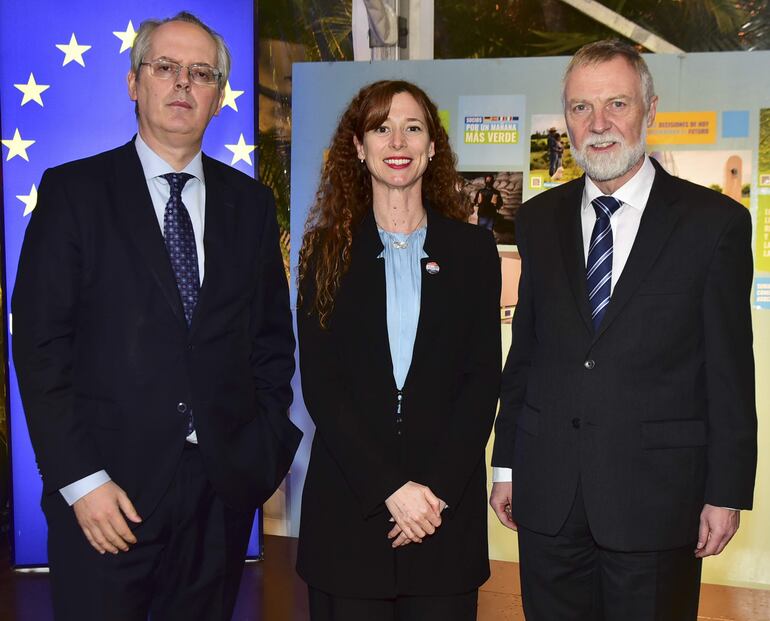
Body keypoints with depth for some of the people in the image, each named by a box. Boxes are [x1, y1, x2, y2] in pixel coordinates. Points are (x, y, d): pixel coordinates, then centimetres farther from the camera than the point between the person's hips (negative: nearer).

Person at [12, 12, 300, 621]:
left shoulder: (250, 202, 8)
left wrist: (268, 450, 3)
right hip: (106, 495, -3)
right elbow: (40, 344, -6)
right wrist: (80, 479, -12)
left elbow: (273, 338, 12)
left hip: (225, 491, 3)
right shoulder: (73, 190, -2)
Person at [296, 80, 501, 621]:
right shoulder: (326, 250, 2)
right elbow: (320, 384, -4)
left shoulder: (472, 248, 4)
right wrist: (389, 488, -12)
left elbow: (483, 377, 0)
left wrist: (437, 488, -11)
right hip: (347, 501, 0)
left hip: (448, 500, 1)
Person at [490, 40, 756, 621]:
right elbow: (523, 350, 9)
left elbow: (730, 371, -4)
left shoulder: (715, 222, -5)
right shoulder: (540, 219, 7)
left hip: (655, 497, -3)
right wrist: (506, 464, 9)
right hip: (548, 493, 3)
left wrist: (727, 492, -5)